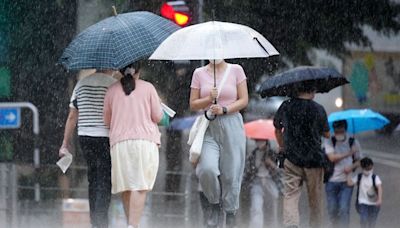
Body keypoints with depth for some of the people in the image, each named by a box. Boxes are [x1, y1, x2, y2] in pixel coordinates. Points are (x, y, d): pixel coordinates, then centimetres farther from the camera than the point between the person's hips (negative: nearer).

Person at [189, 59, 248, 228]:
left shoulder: (235, 70, 4)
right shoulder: (199, 73, 7)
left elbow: (244, 100, 2)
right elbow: (193, 104, 8)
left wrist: (224, 109, -12)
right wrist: (209, 99, -11)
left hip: (231, 125, 0)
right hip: (209, 127, 0)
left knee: (231, 173, -1)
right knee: (207, 168, -20)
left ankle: (230, 214, 12)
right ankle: (214, 203, 4)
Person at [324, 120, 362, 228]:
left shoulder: (353, 142, 5)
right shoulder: (329, 141, 0)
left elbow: (358, 161, 10)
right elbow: (332, 158, -13)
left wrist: (351, 167, -12)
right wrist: (349, 153, -17)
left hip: (346, 182, 0)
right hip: (332, 181, 0)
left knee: (344, 209, -11)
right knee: (332, 210, 4)